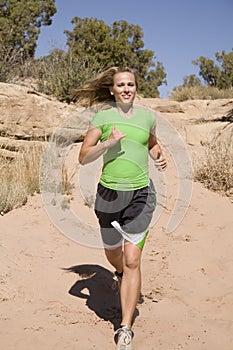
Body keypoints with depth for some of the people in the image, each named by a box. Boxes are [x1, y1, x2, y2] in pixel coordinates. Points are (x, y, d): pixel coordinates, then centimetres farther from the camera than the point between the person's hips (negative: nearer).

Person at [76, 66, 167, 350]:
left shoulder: (147, 116, 6)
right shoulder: (102, 116, -1)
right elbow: (83, 158, -4)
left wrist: (159, 158, 4)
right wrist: (109, 142, -19)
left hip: (140, 194, 0)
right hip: (109, 193, 1)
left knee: (132, 261, -8)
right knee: (112, 253, 18)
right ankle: (122, 275, 57)